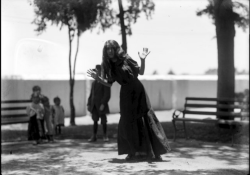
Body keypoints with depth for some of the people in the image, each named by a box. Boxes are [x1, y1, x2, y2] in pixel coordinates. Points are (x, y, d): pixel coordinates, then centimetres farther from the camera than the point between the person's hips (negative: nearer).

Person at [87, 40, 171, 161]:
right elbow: (109, 83, 6)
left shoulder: (126, 60, -8)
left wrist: (142, 60, -22)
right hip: (126, 94, 4)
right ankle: (133, 152, 13)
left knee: (146, 119, -5)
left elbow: (141, 72, -6)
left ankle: (155, 152, 1)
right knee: (127, 122, 2)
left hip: (137, 91, -4)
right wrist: (97, 77, -6)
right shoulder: (109, 66, 2)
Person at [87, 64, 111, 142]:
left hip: (101, 106, -5)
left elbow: (107, 95, -12)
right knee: (95, 121, 6)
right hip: (94, 106, 6)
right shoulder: (94, 82, 16)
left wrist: (103, 104, -20)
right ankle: (94, 136, 8)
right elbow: (91, 94, 17)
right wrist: (89, 104, 9)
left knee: (103, 121, 2)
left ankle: (105, 136, 15)